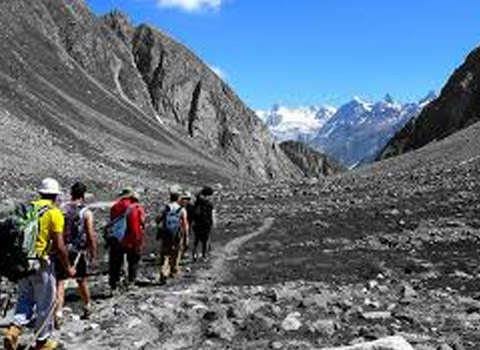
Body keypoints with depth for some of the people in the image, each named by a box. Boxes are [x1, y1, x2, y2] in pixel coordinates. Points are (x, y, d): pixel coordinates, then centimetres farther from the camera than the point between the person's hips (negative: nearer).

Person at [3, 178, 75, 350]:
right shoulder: (54, 213, -11)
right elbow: (59, 246, -15)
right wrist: (68, 267, -3)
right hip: (41, 263, -6)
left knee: (25, 299, 21)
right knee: (45, 303, 10)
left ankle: (14, 329, 1)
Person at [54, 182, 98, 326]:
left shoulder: (61, 210, 1)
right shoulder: (86, 213, -6)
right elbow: (91, 236, -8)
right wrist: (93, 256, 1)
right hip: (78, 251, -1)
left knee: (60, 282, 3)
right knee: (82, 281, 17)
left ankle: (58, 313, -8)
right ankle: (87, 307, 33)